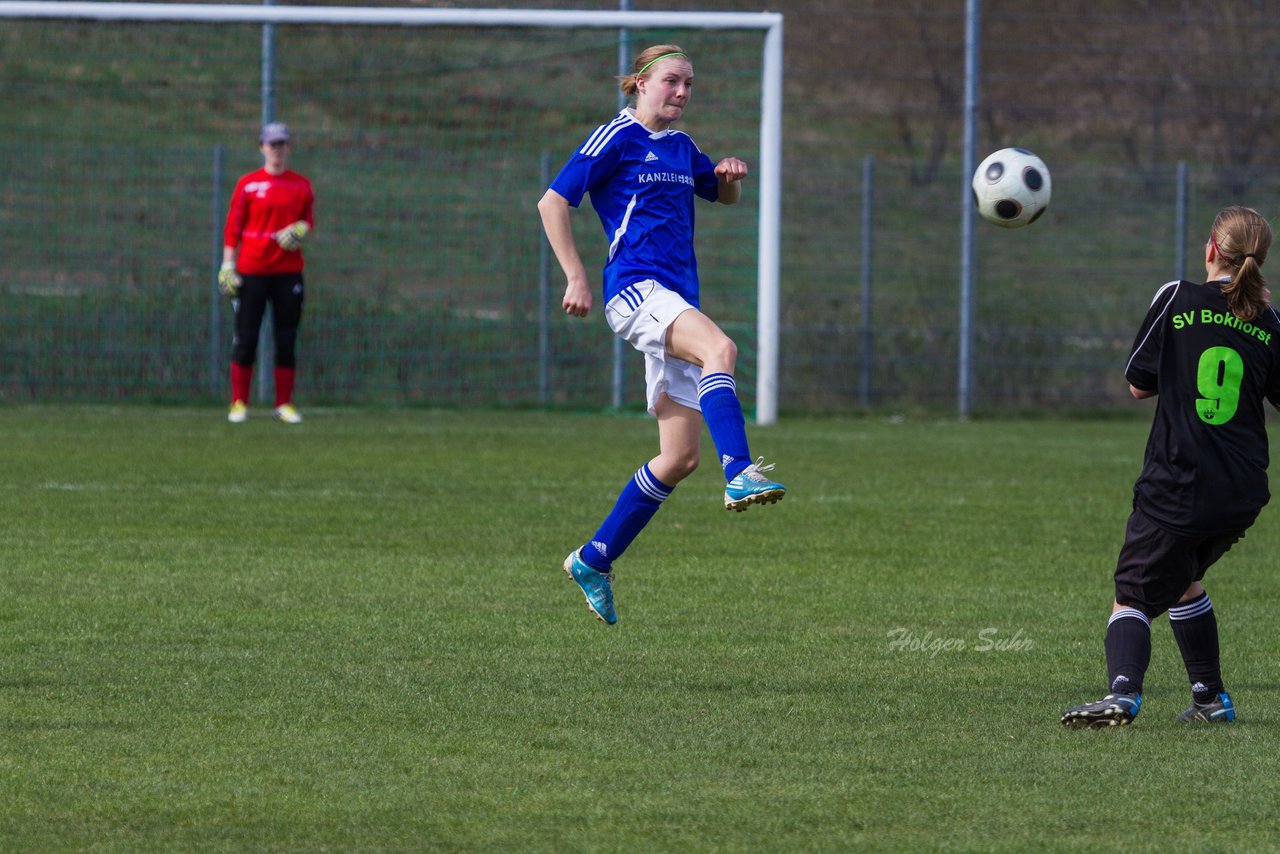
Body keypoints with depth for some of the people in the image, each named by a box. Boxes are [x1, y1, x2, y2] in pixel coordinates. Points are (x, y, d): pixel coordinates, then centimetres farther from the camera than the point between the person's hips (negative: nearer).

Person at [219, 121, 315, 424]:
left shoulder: (302, 186, 9)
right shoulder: (247, 184, 2)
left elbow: (309, 220, 19)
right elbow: (233, 226, 2)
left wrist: (301, 230, -5)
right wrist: (227, 266, -5)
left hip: (288, 271, 2)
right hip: (251, 270, -2)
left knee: (287, 339, 2)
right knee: (245, 338, -3)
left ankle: (284, 404, 8)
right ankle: (239, 403, 4)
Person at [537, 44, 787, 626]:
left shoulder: (681, 147, 20)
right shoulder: (617, 138, -2)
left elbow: (723, 196, 35)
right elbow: (553, 202, -5)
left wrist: (731, 177, 11)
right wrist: (576, 278, -11)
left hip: (675, 303, 8)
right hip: (635, 288, -8)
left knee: (680, 458, 3)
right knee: (720, 349, -37)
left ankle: (594, 561, 14)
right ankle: (740, 476, -50)